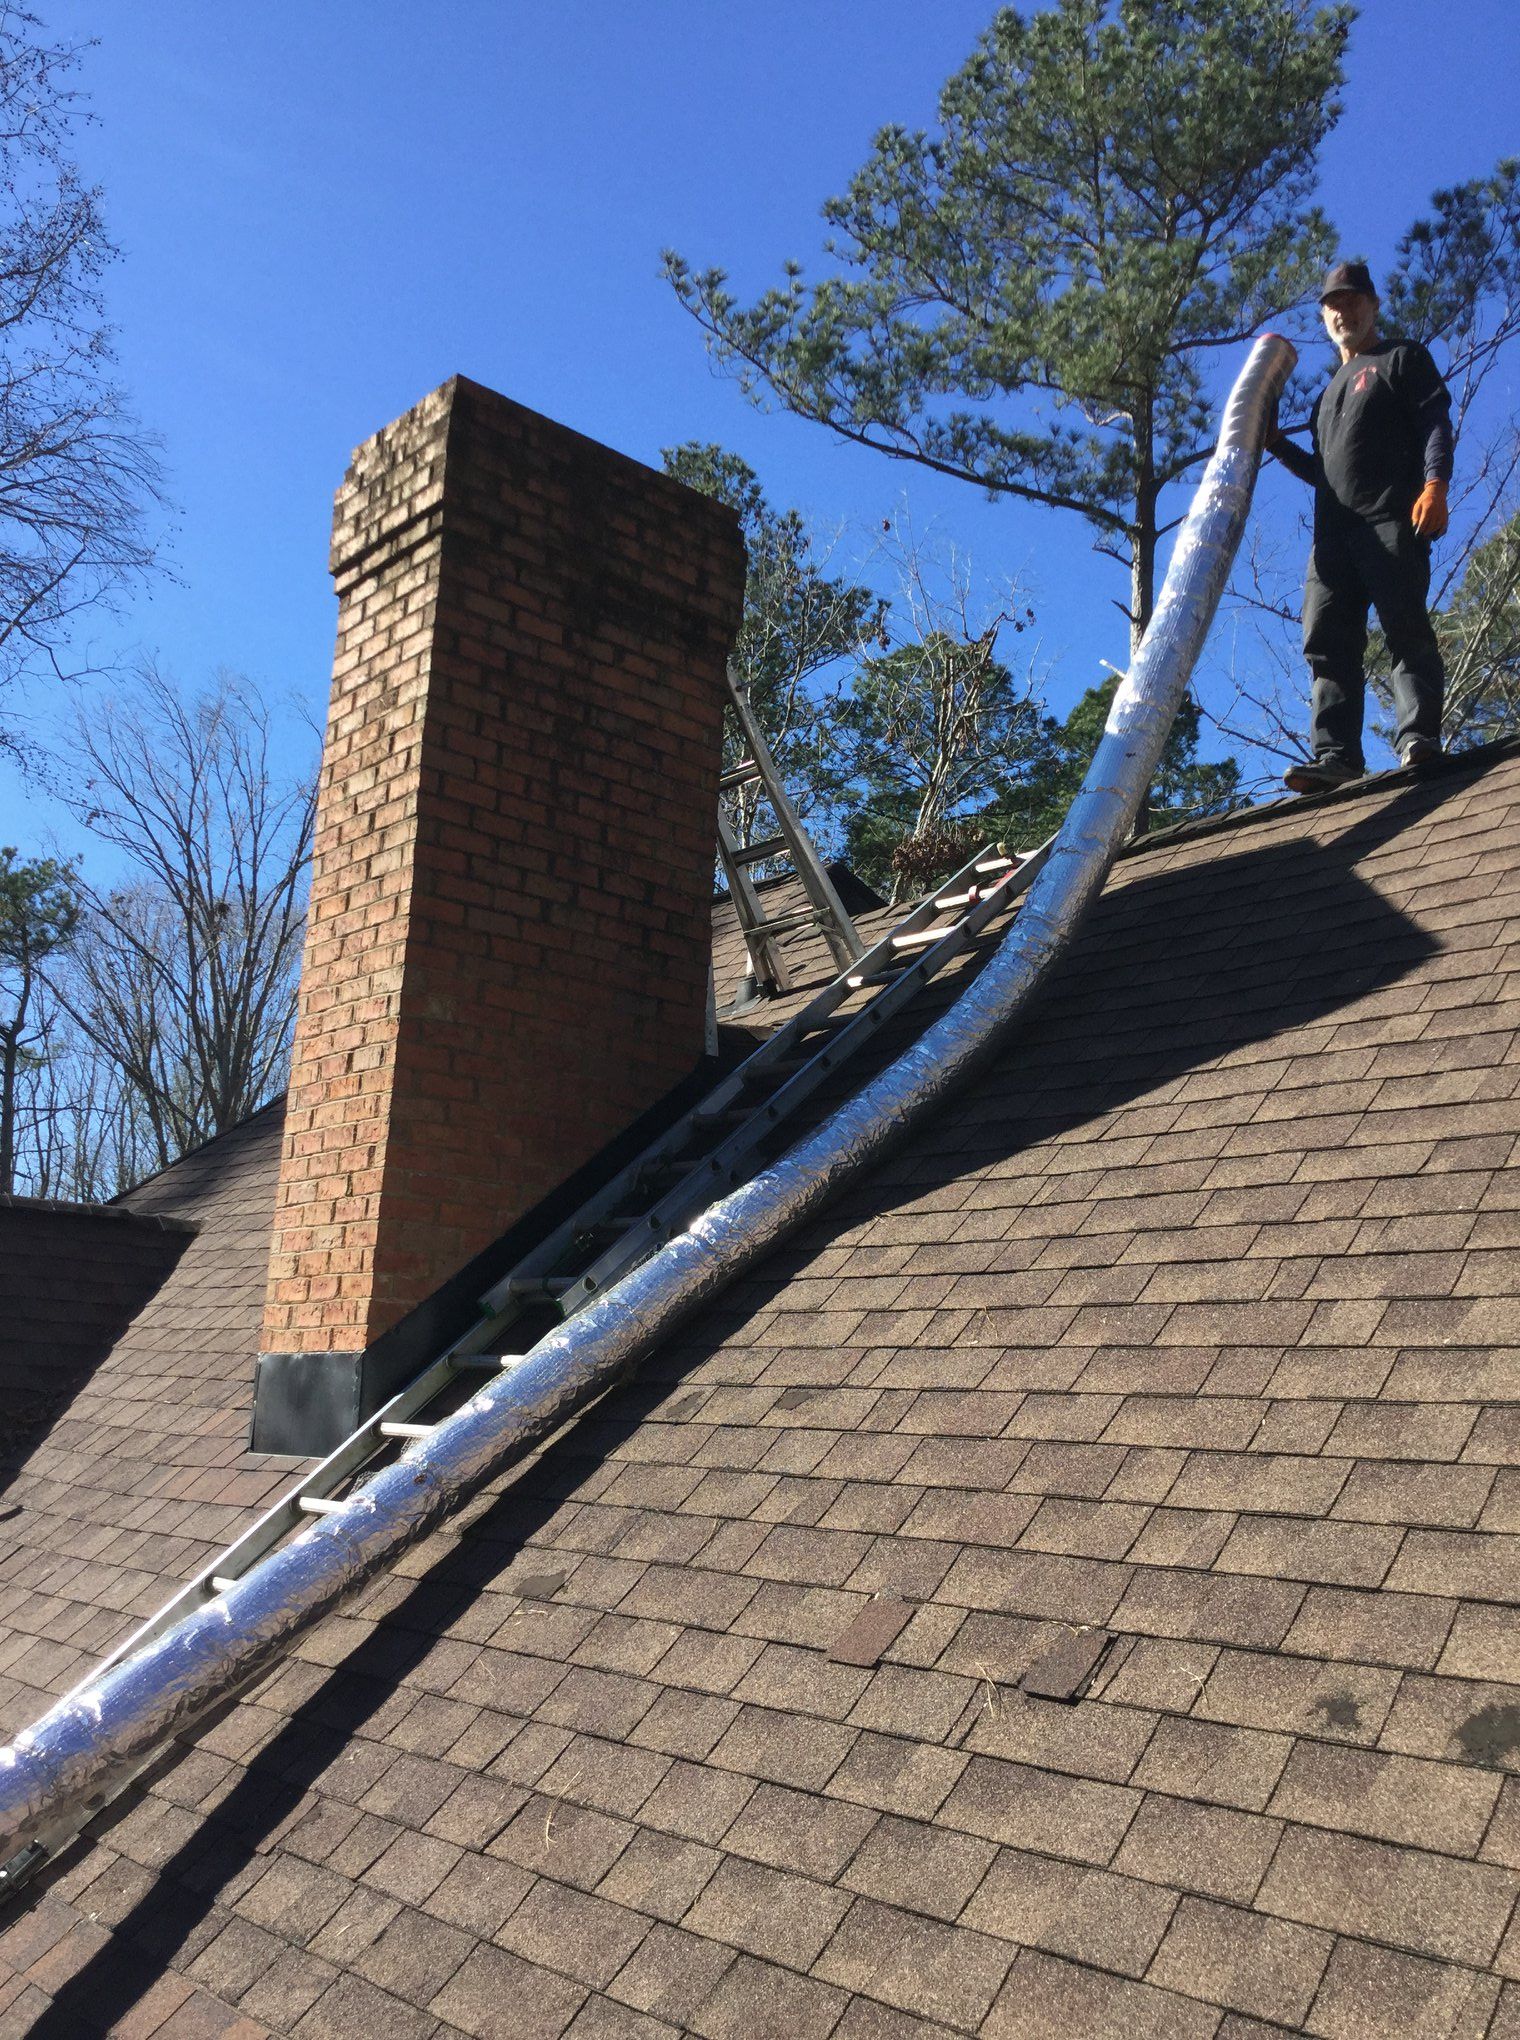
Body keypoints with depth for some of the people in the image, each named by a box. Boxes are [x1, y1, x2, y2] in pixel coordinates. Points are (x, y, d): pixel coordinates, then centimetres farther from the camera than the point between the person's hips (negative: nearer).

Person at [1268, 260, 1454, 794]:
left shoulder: (1403, 357, 14)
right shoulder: (1330, 392, 33)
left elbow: (1436, 420, 0)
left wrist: (1434, 483, -17)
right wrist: (1278, 445, 19)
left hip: (1393, 518, -6)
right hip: (1334, 529, 6)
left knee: (1405, 626, -15)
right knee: (1328, 642, -7)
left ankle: (1419, 736, -21)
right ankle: (1336, 754, -12)